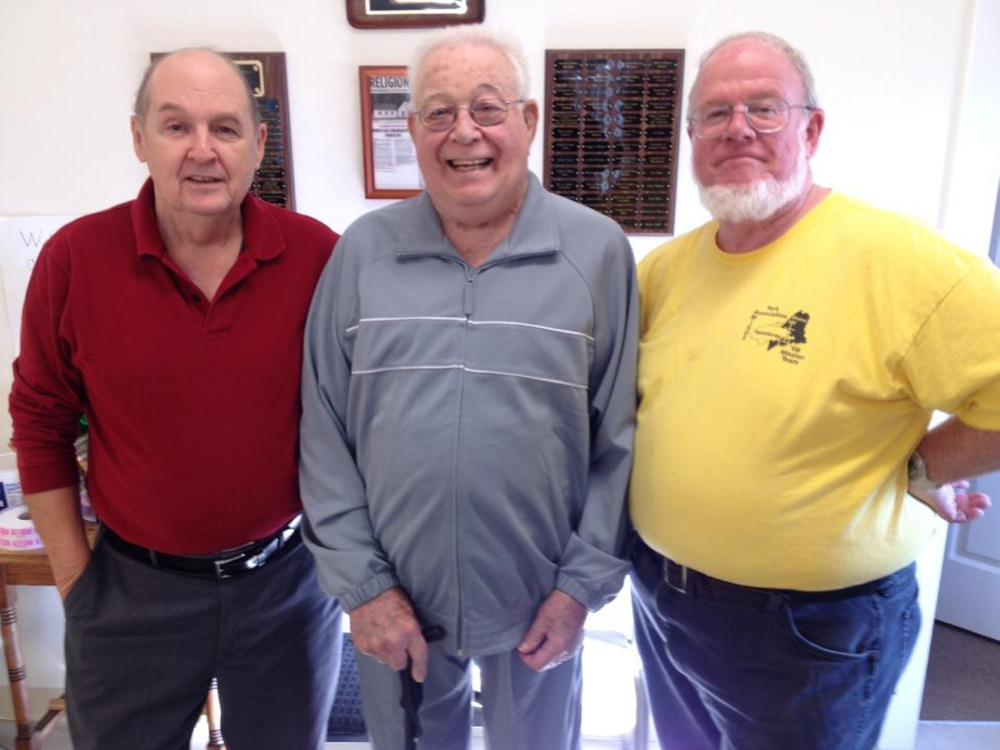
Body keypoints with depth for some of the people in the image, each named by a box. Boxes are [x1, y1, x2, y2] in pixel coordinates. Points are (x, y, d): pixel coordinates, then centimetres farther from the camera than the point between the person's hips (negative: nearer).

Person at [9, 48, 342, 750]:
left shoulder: (317, 255, -11)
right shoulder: (75, 257, -10)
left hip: (288, 579, 0)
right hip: (131, 591, 1)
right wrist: (75, 578, 2)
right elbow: (41, 424, 0)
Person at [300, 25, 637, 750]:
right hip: (394, 606, 1)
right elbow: (326, 434, -2)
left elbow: (620, 437, -5)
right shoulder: (361, 251, -4)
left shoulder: (598, 250, -7)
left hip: (537, 607, 0)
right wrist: (361, 583, -4)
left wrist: (581, 585, -6)